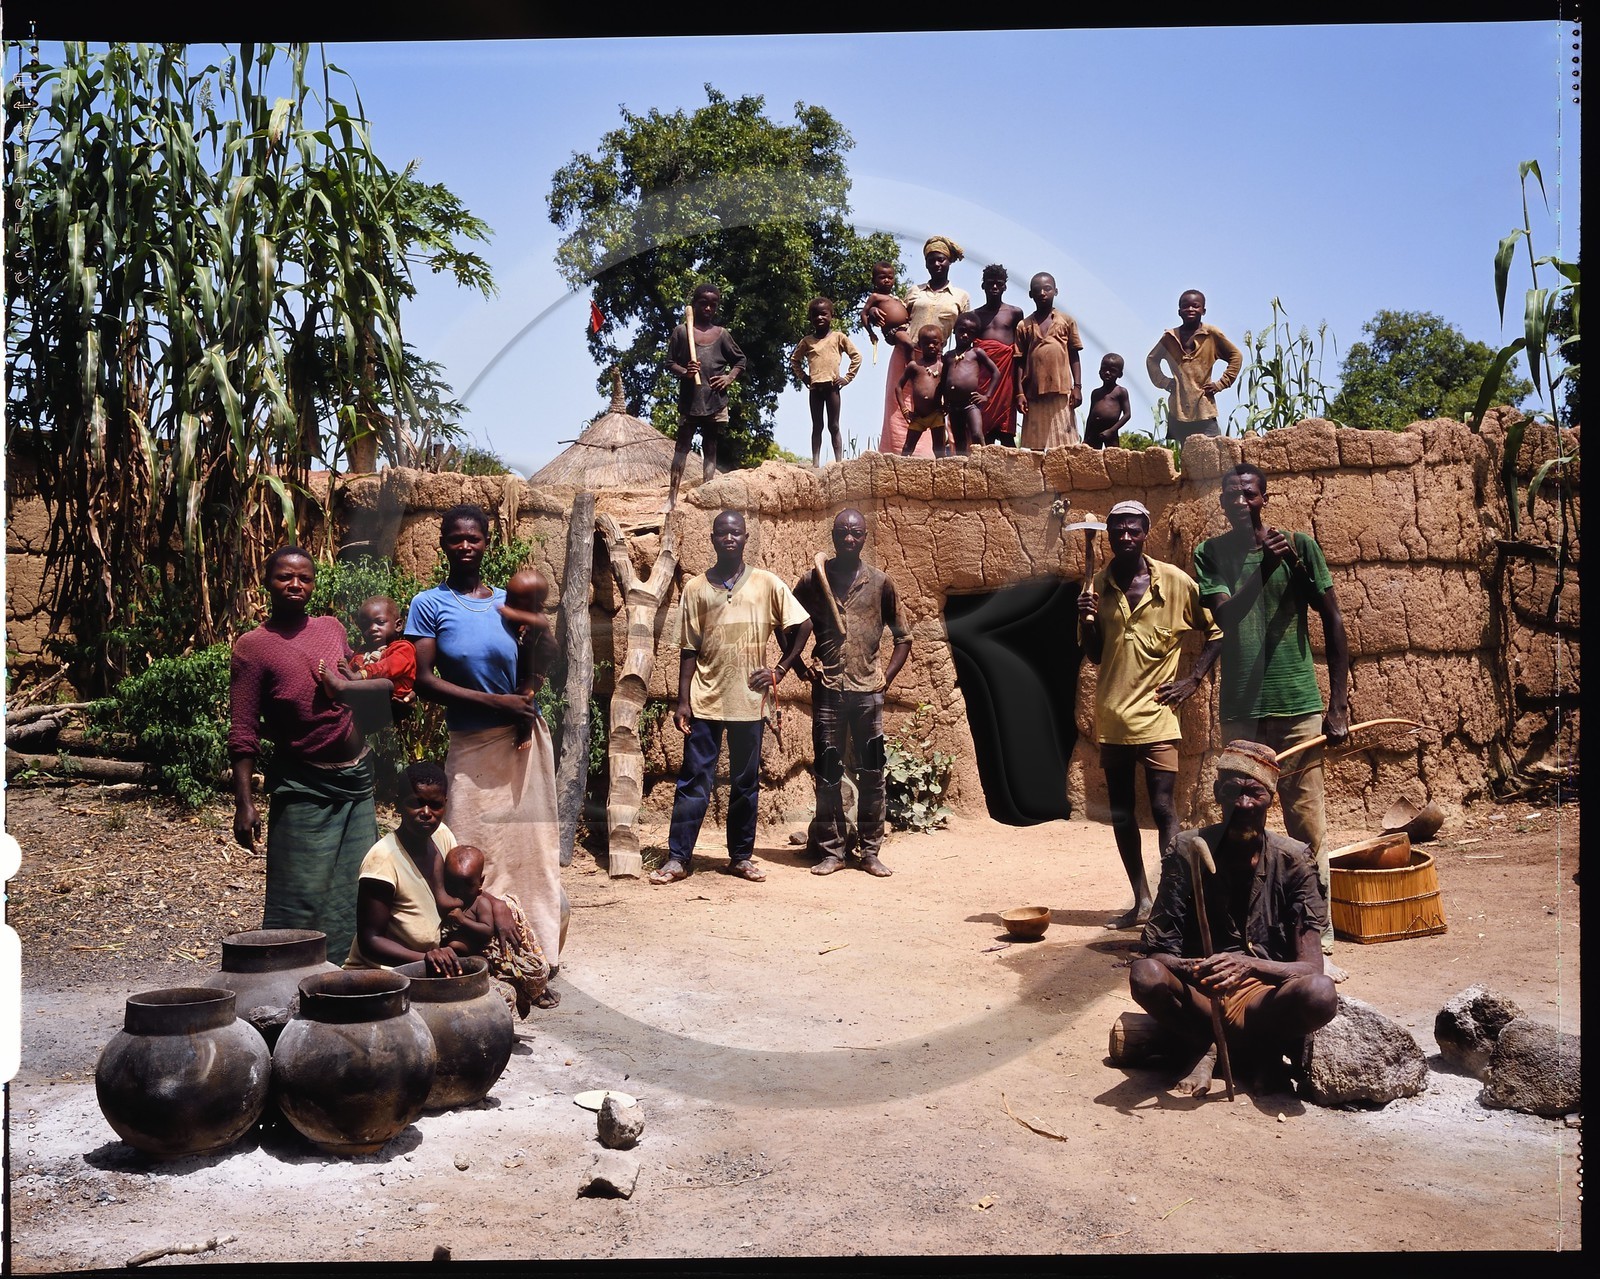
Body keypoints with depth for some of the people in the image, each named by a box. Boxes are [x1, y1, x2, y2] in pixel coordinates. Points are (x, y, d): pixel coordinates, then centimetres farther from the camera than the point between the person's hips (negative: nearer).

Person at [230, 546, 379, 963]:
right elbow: (243, 733, -10)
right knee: (301, 899, -5)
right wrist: (244, 802, -16)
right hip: (303, 785, -5)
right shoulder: (252, 646, -7)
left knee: (356, 896, 9)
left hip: (357, 776, 5)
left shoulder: (333, 629, 7)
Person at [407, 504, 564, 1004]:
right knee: (477, 860, -2)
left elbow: (540, 672, 14)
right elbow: (424, 681, -9)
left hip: (526, 739, 4)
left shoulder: (508, 601, 9)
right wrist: (496, 703, -15)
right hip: (473, 746, -3)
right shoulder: (430, 604, -1)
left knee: (532, 851, 6)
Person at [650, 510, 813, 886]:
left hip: (748, 700, 0)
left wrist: (779, 670, 0)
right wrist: (682, 701, -1)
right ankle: (678, 858, 5)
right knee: (693, 780, 0)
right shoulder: (695, 588, 4)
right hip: (705, 699, 0)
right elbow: (689, 650, 4)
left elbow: (803, 626, 7)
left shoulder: (767, 584, 3)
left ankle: (741, 856, 18)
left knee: (745, 783, 8)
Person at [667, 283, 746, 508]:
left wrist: (730, 377, -1)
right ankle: (673, 495, -2)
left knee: (710, 448, 6)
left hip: (715, 399, 2)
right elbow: (670, 363, 3)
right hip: (689, 398, -2)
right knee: (682, 445, -1)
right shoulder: (682, 331, 2)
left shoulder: (722, 334, 7)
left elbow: (740, 360, 16)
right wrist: (684, 372, -17)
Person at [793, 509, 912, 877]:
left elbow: (902, 637, 11)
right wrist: (801, 667, 4)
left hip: (867, 691, 0)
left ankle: (870, 851, 11)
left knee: (872, 772, 3)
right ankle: (831, 850, 11)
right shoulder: (812, 580, 4)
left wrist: (886, 678, 2)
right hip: (827, 691, 0)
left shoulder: (880, 582, 5)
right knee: (827, 773, 3)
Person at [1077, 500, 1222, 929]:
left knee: (1162, 807, -10)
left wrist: (1192, 681, -5)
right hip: (1111, 716, 4)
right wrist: (1087, 619, -9)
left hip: (1156, 715, -4)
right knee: (1121, 812, 9)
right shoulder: (1098, 586, 5)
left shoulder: (1176, 582, -5)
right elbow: (1094, 655, 9)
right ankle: (1141, 901, 20)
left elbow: (1217, 631, 3)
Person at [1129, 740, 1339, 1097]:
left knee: (1321, 995, -32)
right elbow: (1158, 951, -10)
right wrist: (1194, 971, -34)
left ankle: (1211, 1046, -7)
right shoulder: (1187, 850, -7)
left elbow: (1310, 966, -13)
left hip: (1263, 994, 0)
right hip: (1199, 996, 1)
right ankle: (1257, 1051, -9)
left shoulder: (1292, 861, -7)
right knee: (1145, 975, -31)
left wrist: (1249, 966, -33)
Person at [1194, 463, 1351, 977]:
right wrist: (1264, 566, -22)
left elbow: (1332, 623, 2)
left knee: (1307, 825, 0)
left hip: (1298, 705, -2)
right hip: (1240, 709, 2)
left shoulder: (1298, 545, 0)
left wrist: (1339, 706, -2)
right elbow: (1224, 615, -9)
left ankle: (1319, 940, 6)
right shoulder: (1210, 554, 4)